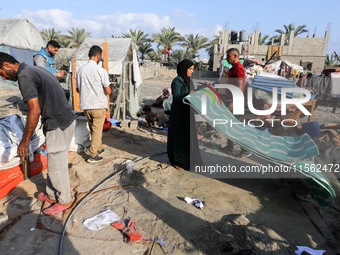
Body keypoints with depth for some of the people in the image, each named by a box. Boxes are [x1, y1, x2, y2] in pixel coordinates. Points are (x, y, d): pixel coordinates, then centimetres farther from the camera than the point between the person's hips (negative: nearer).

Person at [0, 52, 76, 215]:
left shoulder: (25, 76, -15)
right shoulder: (35, 70, 16)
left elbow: (35, 110, -21)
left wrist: (25, 140, -13)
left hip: (58, 125, -10)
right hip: (66, 119, 10)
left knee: (57, 167, 4)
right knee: (54, 163, 21)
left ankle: (64, 201, 21)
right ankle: (52, 195, 36)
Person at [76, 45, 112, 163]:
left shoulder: (80, 70, 4)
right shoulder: (101, 70, -13)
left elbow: (78, 89, 12)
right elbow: (108, 91, -13)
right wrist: (107, 89, 9)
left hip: (85, 105, 6)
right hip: (98, 106, -5)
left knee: (93, 129, 20)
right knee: (97, 130, 4)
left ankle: (98, 148, 35)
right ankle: (93, 155, 9)